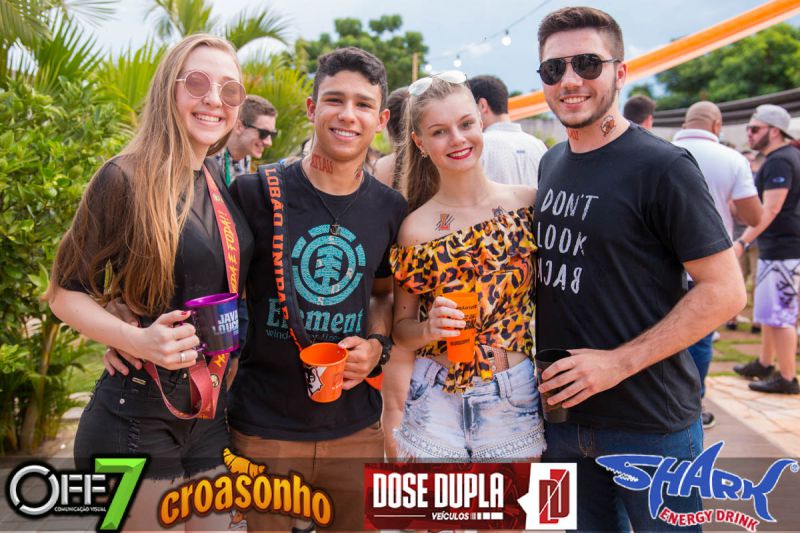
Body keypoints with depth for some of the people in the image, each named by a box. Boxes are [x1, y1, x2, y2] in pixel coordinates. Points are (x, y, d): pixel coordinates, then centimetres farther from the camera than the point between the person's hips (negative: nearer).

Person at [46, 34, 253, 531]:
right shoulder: (126, 178, -15)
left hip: (212, 410, 7)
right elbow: (67, 292, -9)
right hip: (138, 416, -6)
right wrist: (136, 340, -24)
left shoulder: (220, 180, 5)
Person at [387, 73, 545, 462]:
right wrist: (430, 328, -16)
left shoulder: (531, 203, -3)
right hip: (437, 404, -1)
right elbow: (400, 327, 2)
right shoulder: (414, 229, -4)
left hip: (516, 400, 1)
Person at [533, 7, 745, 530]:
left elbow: (725, 291, -15)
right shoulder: (551, 164, 7)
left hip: (652, 426, -6)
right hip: (562, 415, 6)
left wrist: (618, 362, -20)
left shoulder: (662, 167, -14)